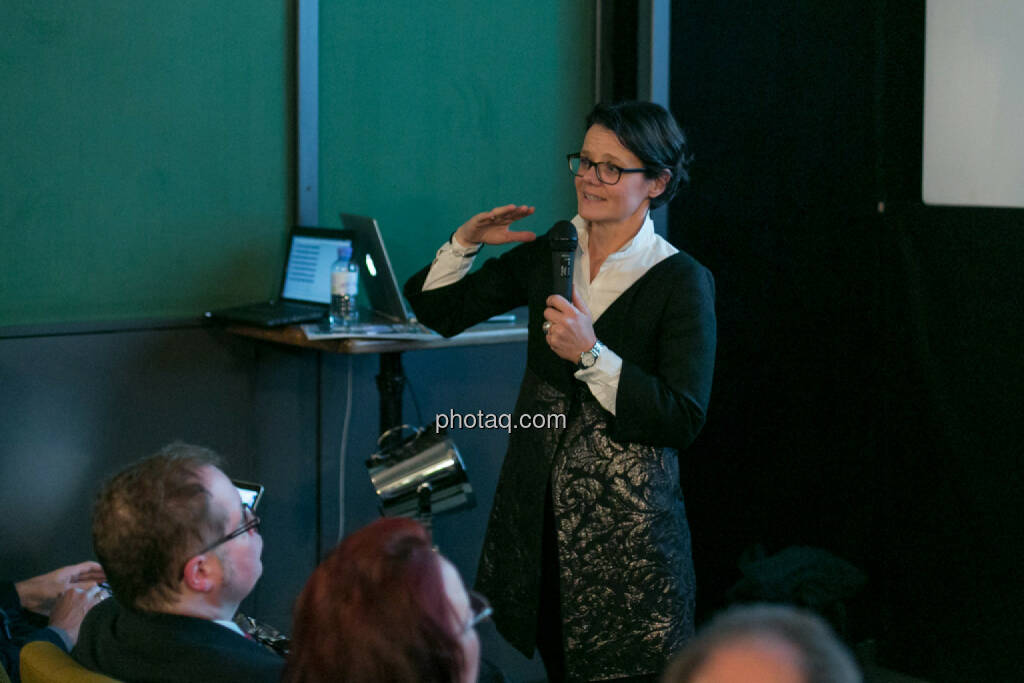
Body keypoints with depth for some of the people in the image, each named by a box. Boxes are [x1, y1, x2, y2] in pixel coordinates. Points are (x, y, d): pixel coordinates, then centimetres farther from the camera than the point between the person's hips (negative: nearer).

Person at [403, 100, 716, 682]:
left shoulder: (682, 282, -9)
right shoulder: (546, 257, 6)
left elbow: (684, 420, -17)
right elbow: (433, 310, 15)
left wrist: (590, 355, -22)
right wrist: (466, 241, -1)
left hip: (629, 521, -5)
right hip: (541, 506, 5)